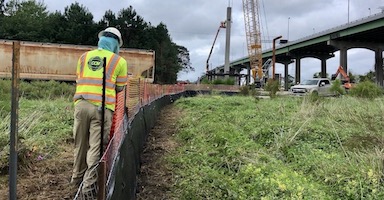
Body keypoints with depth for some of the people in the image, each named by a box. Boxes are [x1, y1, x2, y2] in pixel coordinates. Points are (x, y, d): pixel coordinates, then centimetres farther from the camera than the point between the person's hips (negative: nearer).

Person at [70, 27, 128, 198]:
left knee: (80, 144, 16)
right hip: (102, 107, -4)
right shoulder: (119, 61, 4)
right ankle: (89, 184, -2)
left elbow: (78, 80, 19)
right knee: (96, 146, 0)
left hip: (81, 104, 4)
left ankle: (77, 178, 31)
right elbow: (120, 88, 8)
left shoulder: (84, 57, 14)